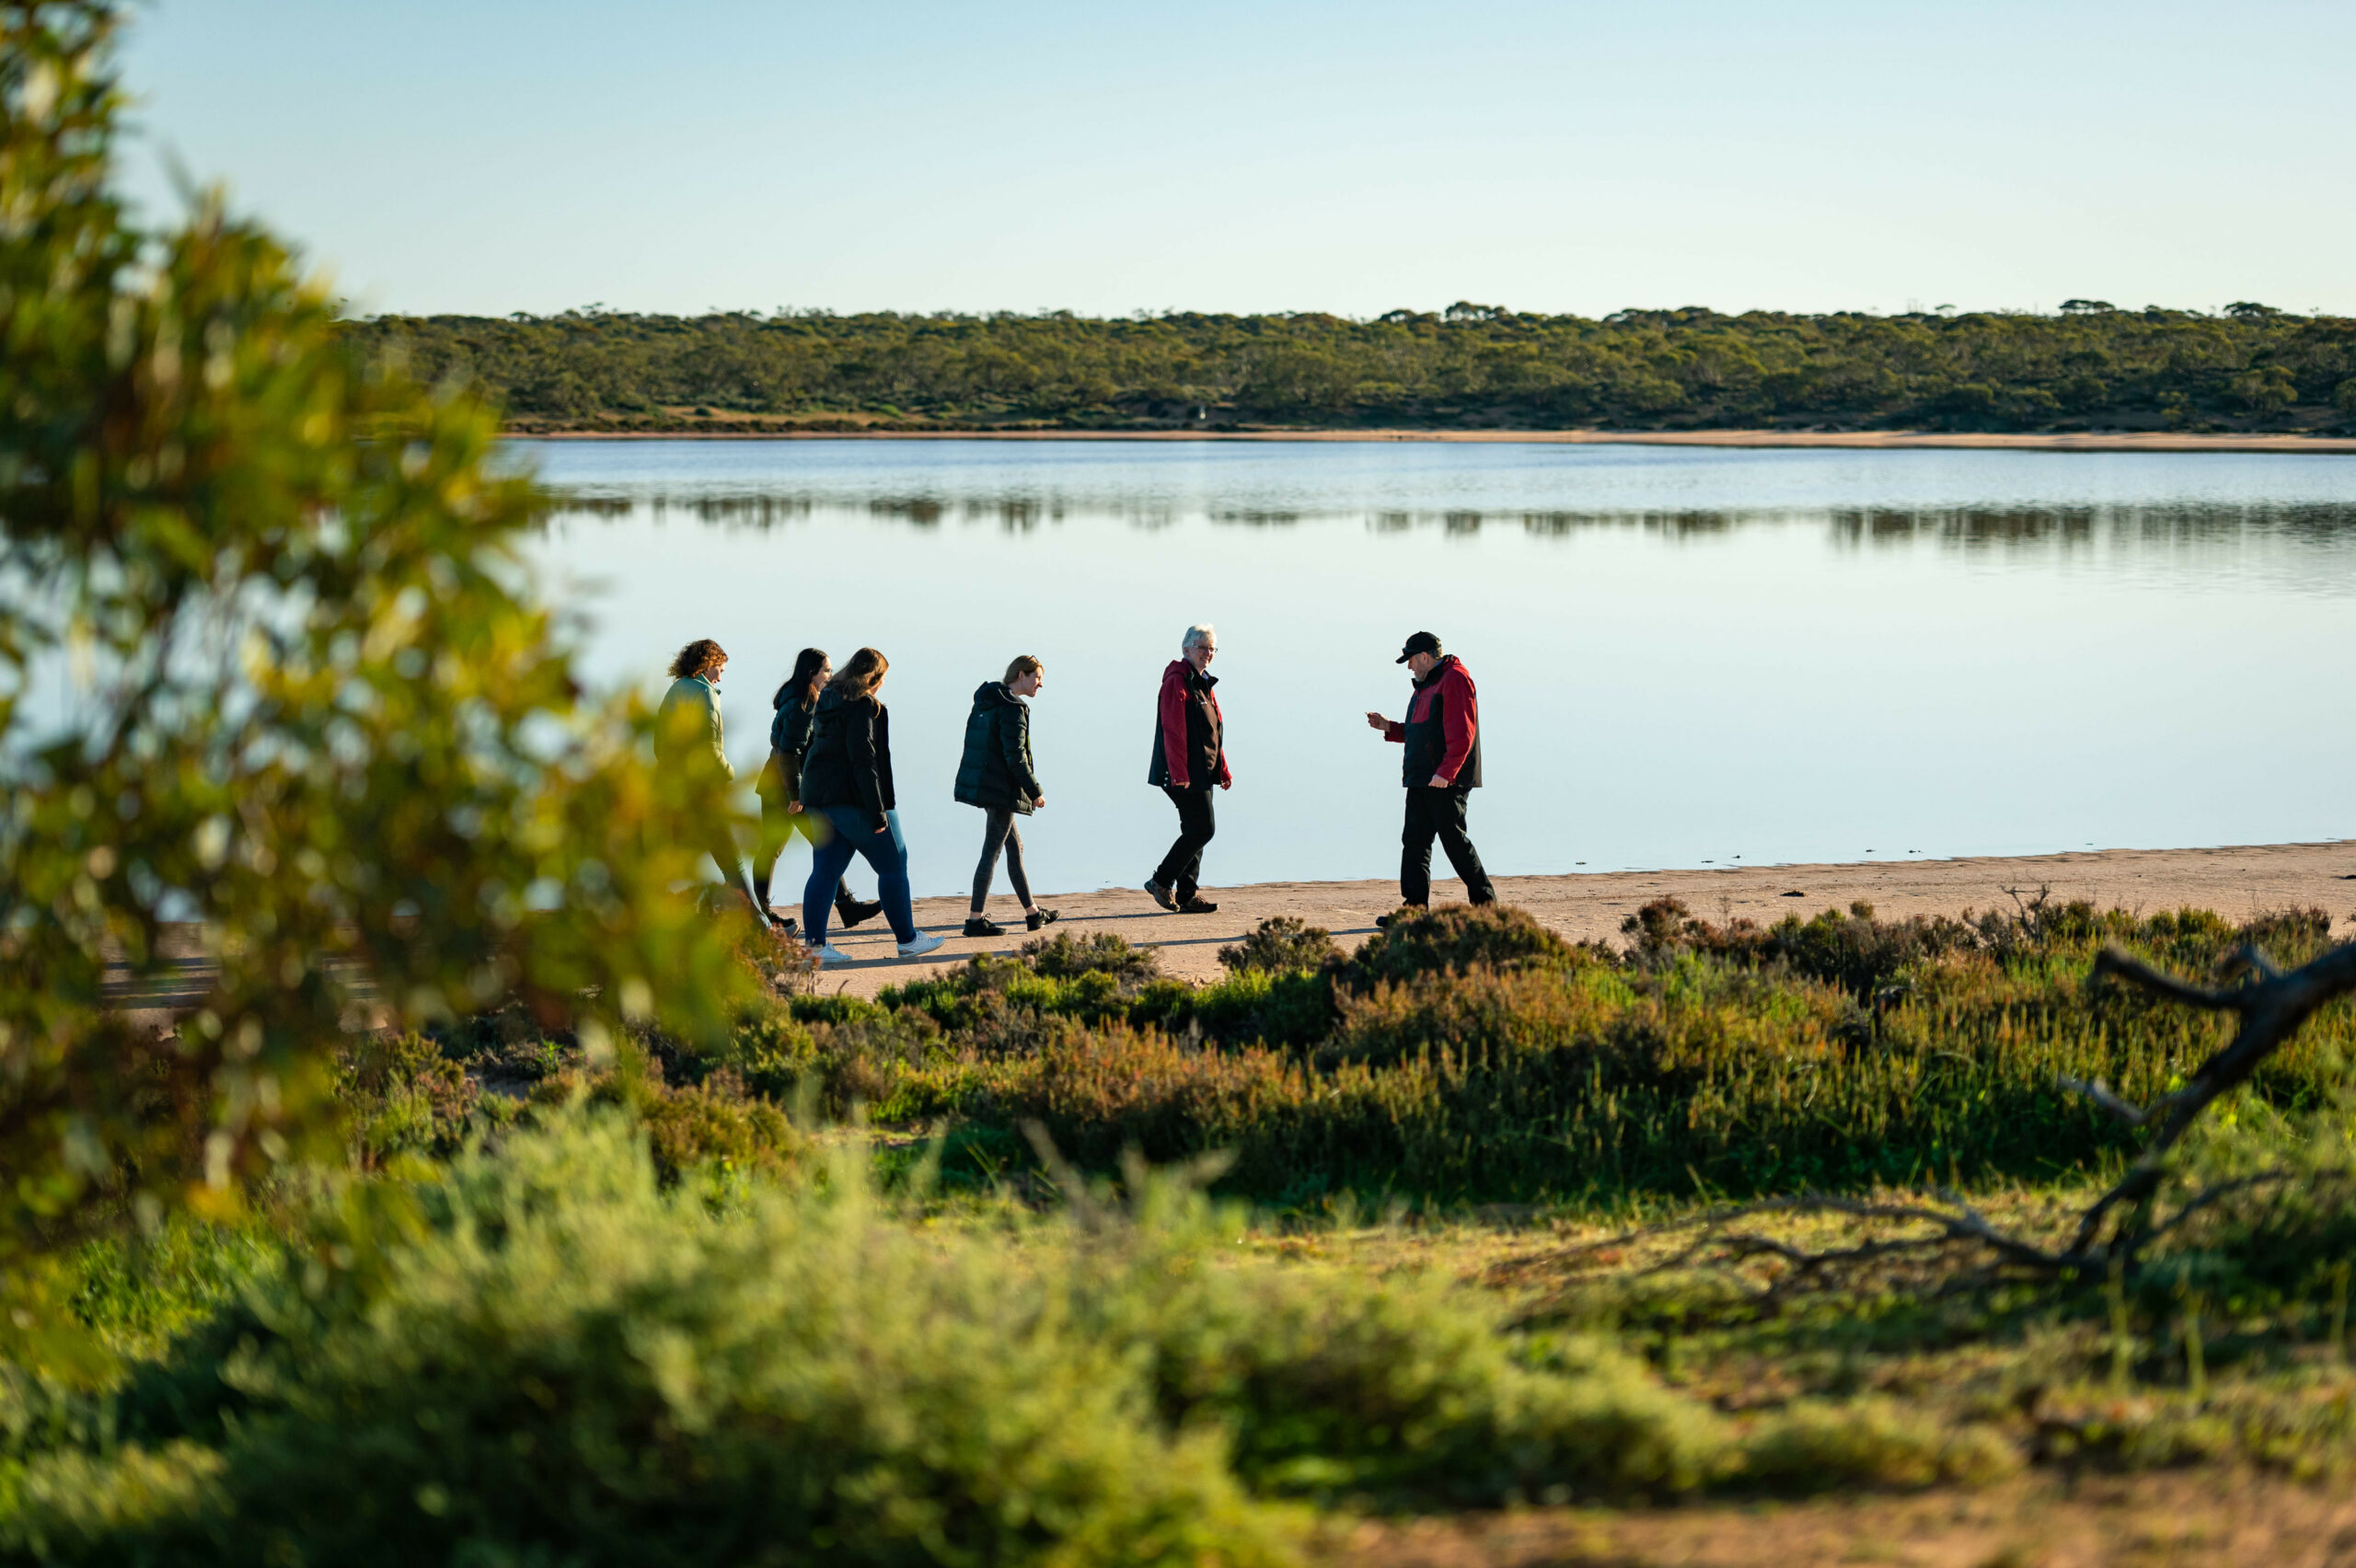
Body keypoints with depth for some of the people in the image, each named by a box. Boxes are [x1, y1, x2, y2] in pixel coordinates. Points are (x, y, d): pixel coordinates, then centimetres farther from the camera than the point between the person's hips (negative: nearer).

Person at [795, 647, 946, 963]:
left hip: (819, 798, 8)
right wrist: (877, 811, -20)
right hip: (854, 799, -8)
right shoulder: (863, 706, -14)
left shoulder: (826, 703, 13)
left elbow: (812, 750, 16)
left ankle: (814, 943, -2)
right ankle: (908, 939, 11)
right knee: (893, 865, 5)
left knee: (825, 871, 6)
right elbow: (863, 760, -20)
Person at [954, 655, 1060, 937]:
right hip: (1000, 788, -10)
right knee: (991, 852, -4)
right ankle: (976, 920, -2)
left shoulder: (985, 702, 13)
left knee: (1015, 847, 16)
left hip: (980, 784, 10)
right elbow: (1015, 757, -20)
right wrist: (1035, 791, -11)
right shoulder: (1013, 709, -16)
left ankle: (1032, 912, 23)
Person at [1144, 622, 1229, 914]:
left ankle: (1186, 895, 11)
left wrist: (1223, 770, 21)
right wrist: (1178, 773, -23)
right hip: (1184, 773, -10)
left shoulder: (1203, 684, 19)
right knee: (1202, 827, -12)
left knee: (1196, 830, 8)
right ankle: (1162, 880, -2)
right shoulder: (1177, 682, -11)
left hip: (1202, 772, 10)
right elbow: (1173, 731, -18)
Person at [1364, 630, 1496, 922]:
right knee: (1414, 840, 3)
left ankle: (1485, 900, 6)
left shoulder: (1454, 680, -11)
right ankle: (1415, 907, 1)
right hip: (1421, 779, 10)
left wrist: (1445, 773, -26)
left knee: (1453, 838, -5)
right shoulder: (1427, 685, 21)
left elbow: (1461, 734, -19)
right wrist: (1389, 727, 17)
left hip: (1446, 781, -10)